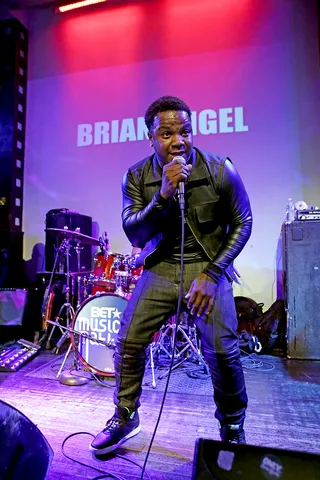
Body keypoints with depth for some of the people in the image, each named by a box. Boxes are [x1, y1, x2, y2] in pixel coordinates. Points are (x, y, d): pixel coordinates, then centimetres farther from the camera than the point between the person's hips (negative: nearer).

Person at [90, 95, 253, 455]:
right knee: (128, 340, -4)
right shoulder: (136, 177, -5)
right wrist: (163, 194, -27)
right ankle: (125, 417, 24)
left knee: (222, 351, -11)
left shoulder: (220, 170, -9)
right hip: (160, 267, 2)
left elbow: (242, 223, -2)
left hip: (209, 266, -1)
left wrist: (212, 273, -11)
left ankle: (233, 430, 21)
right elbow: (135, 235, -10)